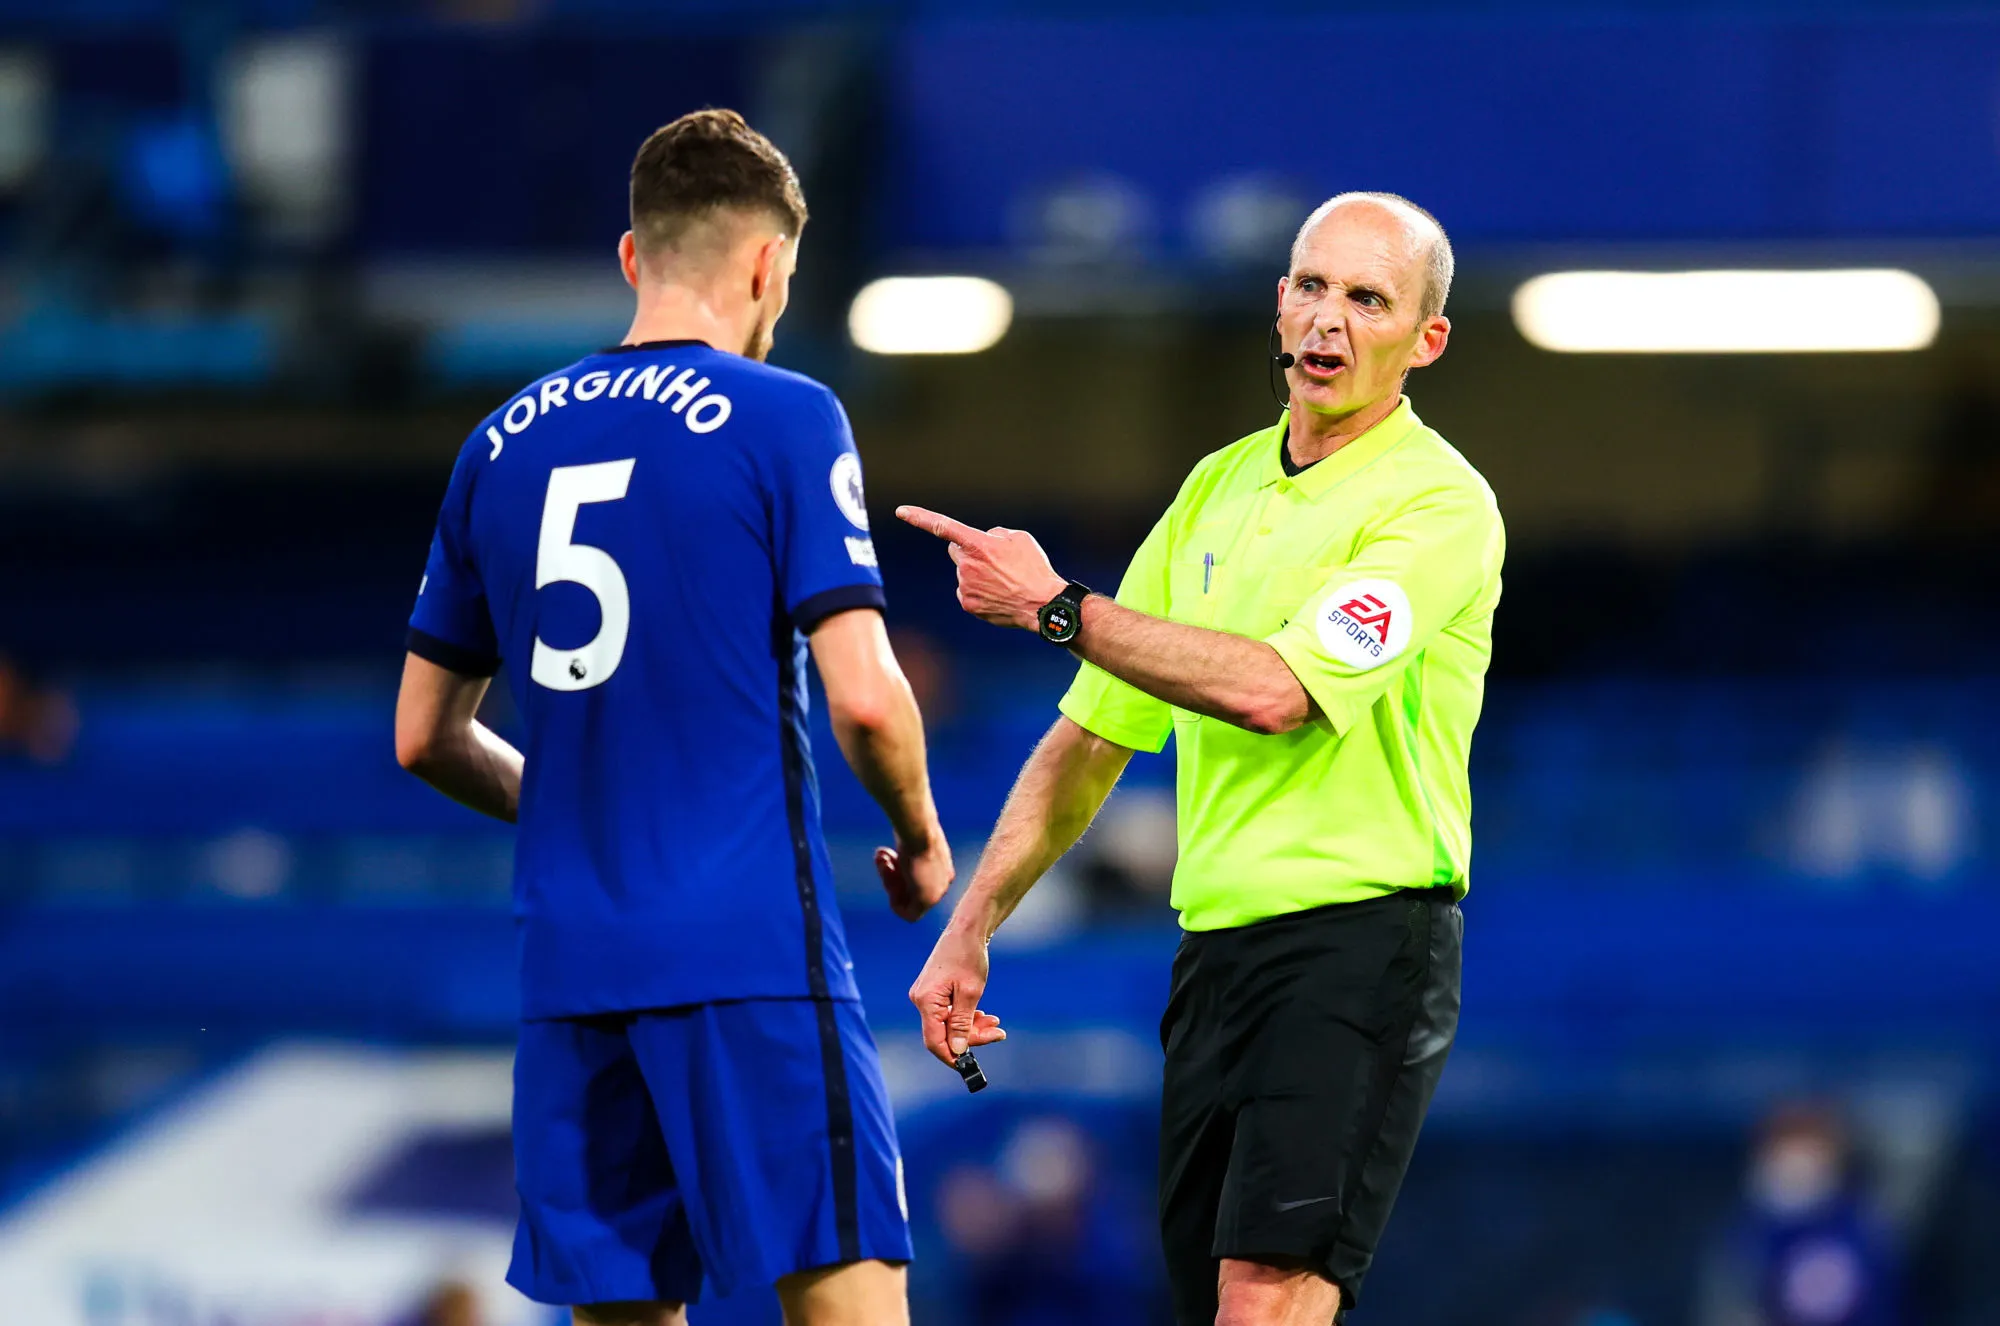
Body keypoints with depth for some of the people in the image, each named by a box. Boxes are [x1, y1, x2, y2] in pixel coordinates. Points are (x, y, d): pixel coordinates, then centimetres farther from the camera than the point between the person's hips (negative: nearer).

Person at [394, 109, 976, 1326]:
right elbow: (862, 694, -10)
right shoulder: (781, 419, -4)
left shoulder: (505, 445, 13)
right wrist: (921, 842, 8)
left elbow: (425, 737, 17)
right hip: (750, 951, -5)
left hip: (570, 964, 5)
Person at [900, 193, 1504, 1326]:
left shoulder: (1440, 504, -8)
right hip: (1216, 939, 7)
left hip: (1360, 943, -7)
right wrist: (972, 926, 17)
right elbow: (1093, 734, 21)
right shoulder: (1218, 488, 16)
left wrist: (1055, 606, -15)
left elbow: (1275, 691, -21)